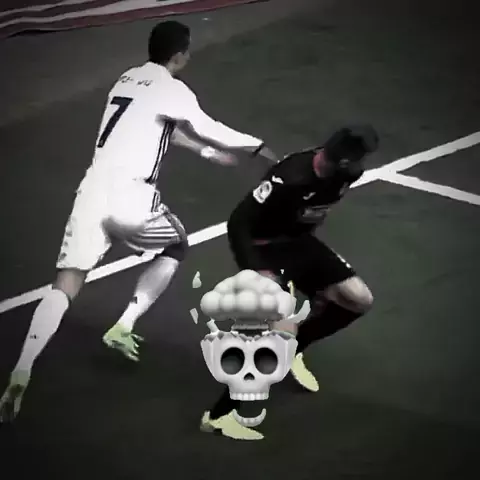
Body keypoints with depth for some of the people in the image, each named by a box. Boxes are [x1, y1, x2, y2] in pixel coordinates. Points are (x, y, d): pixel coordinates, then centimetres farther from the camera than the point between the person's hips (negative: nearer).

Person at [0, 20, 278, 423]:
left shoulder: (128, 80, 25)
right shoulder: (172, 89, -1)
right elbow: (209, 131, 2)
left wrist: (209, 152, 42)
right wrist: (267, 152, 13)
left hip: (93, 190, 6)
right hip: (130, 195, -6)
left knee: (65, 285, -1)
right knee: (176, 248, 23)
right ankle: (123, 328, 13)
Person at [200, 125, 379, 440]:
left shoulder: (346, 173, -12)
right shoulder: (289, 180, -34)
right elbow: (238, 224, -29)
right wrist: (256, 272, -36)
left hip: (300, 242, 8)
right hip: (266, 248, -8)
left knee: (359, 300, 7)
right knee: (283, 332, -22)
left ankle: (292, 352, 26)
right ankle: (218, 414, -11)